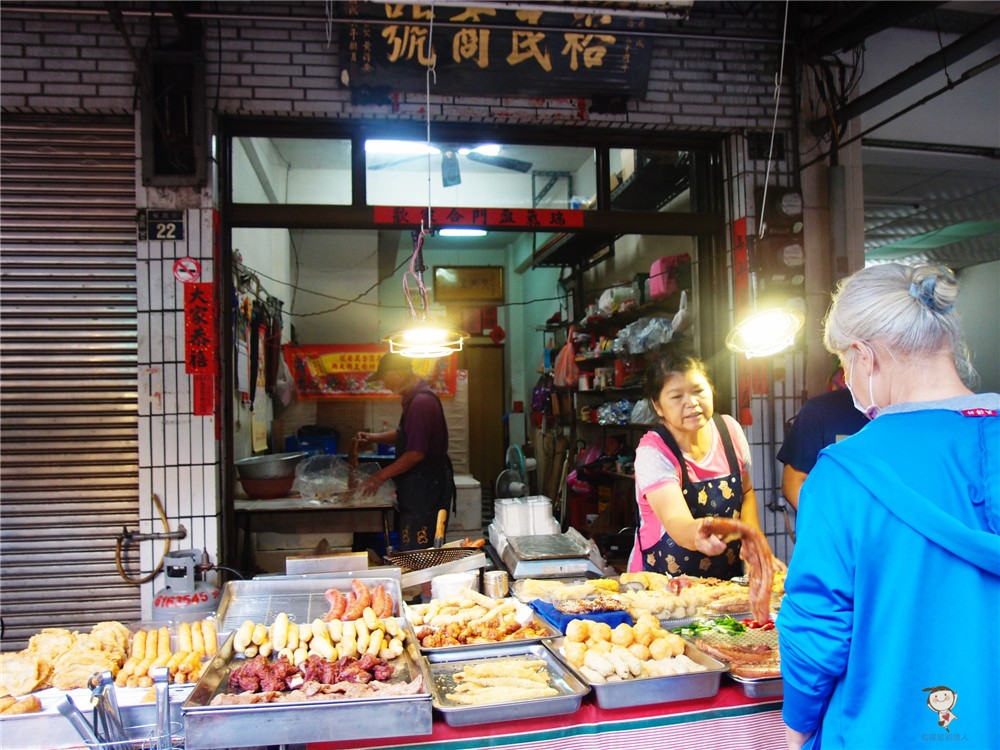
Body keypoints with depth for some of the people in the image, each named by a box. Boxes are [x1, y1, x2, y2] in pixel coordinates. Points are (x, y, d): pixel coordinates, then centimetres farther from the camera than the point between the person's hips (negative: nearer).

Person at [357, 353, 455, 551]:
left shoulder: (421, 402, -19)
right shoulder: (414, 398, 14)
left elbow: (416, 453, -22)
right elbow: (403, 434, 28)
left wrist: (382, 475, -14)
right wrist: (373, 437, 12)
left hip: (425, 488, -11)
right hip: (421, 485, 11)